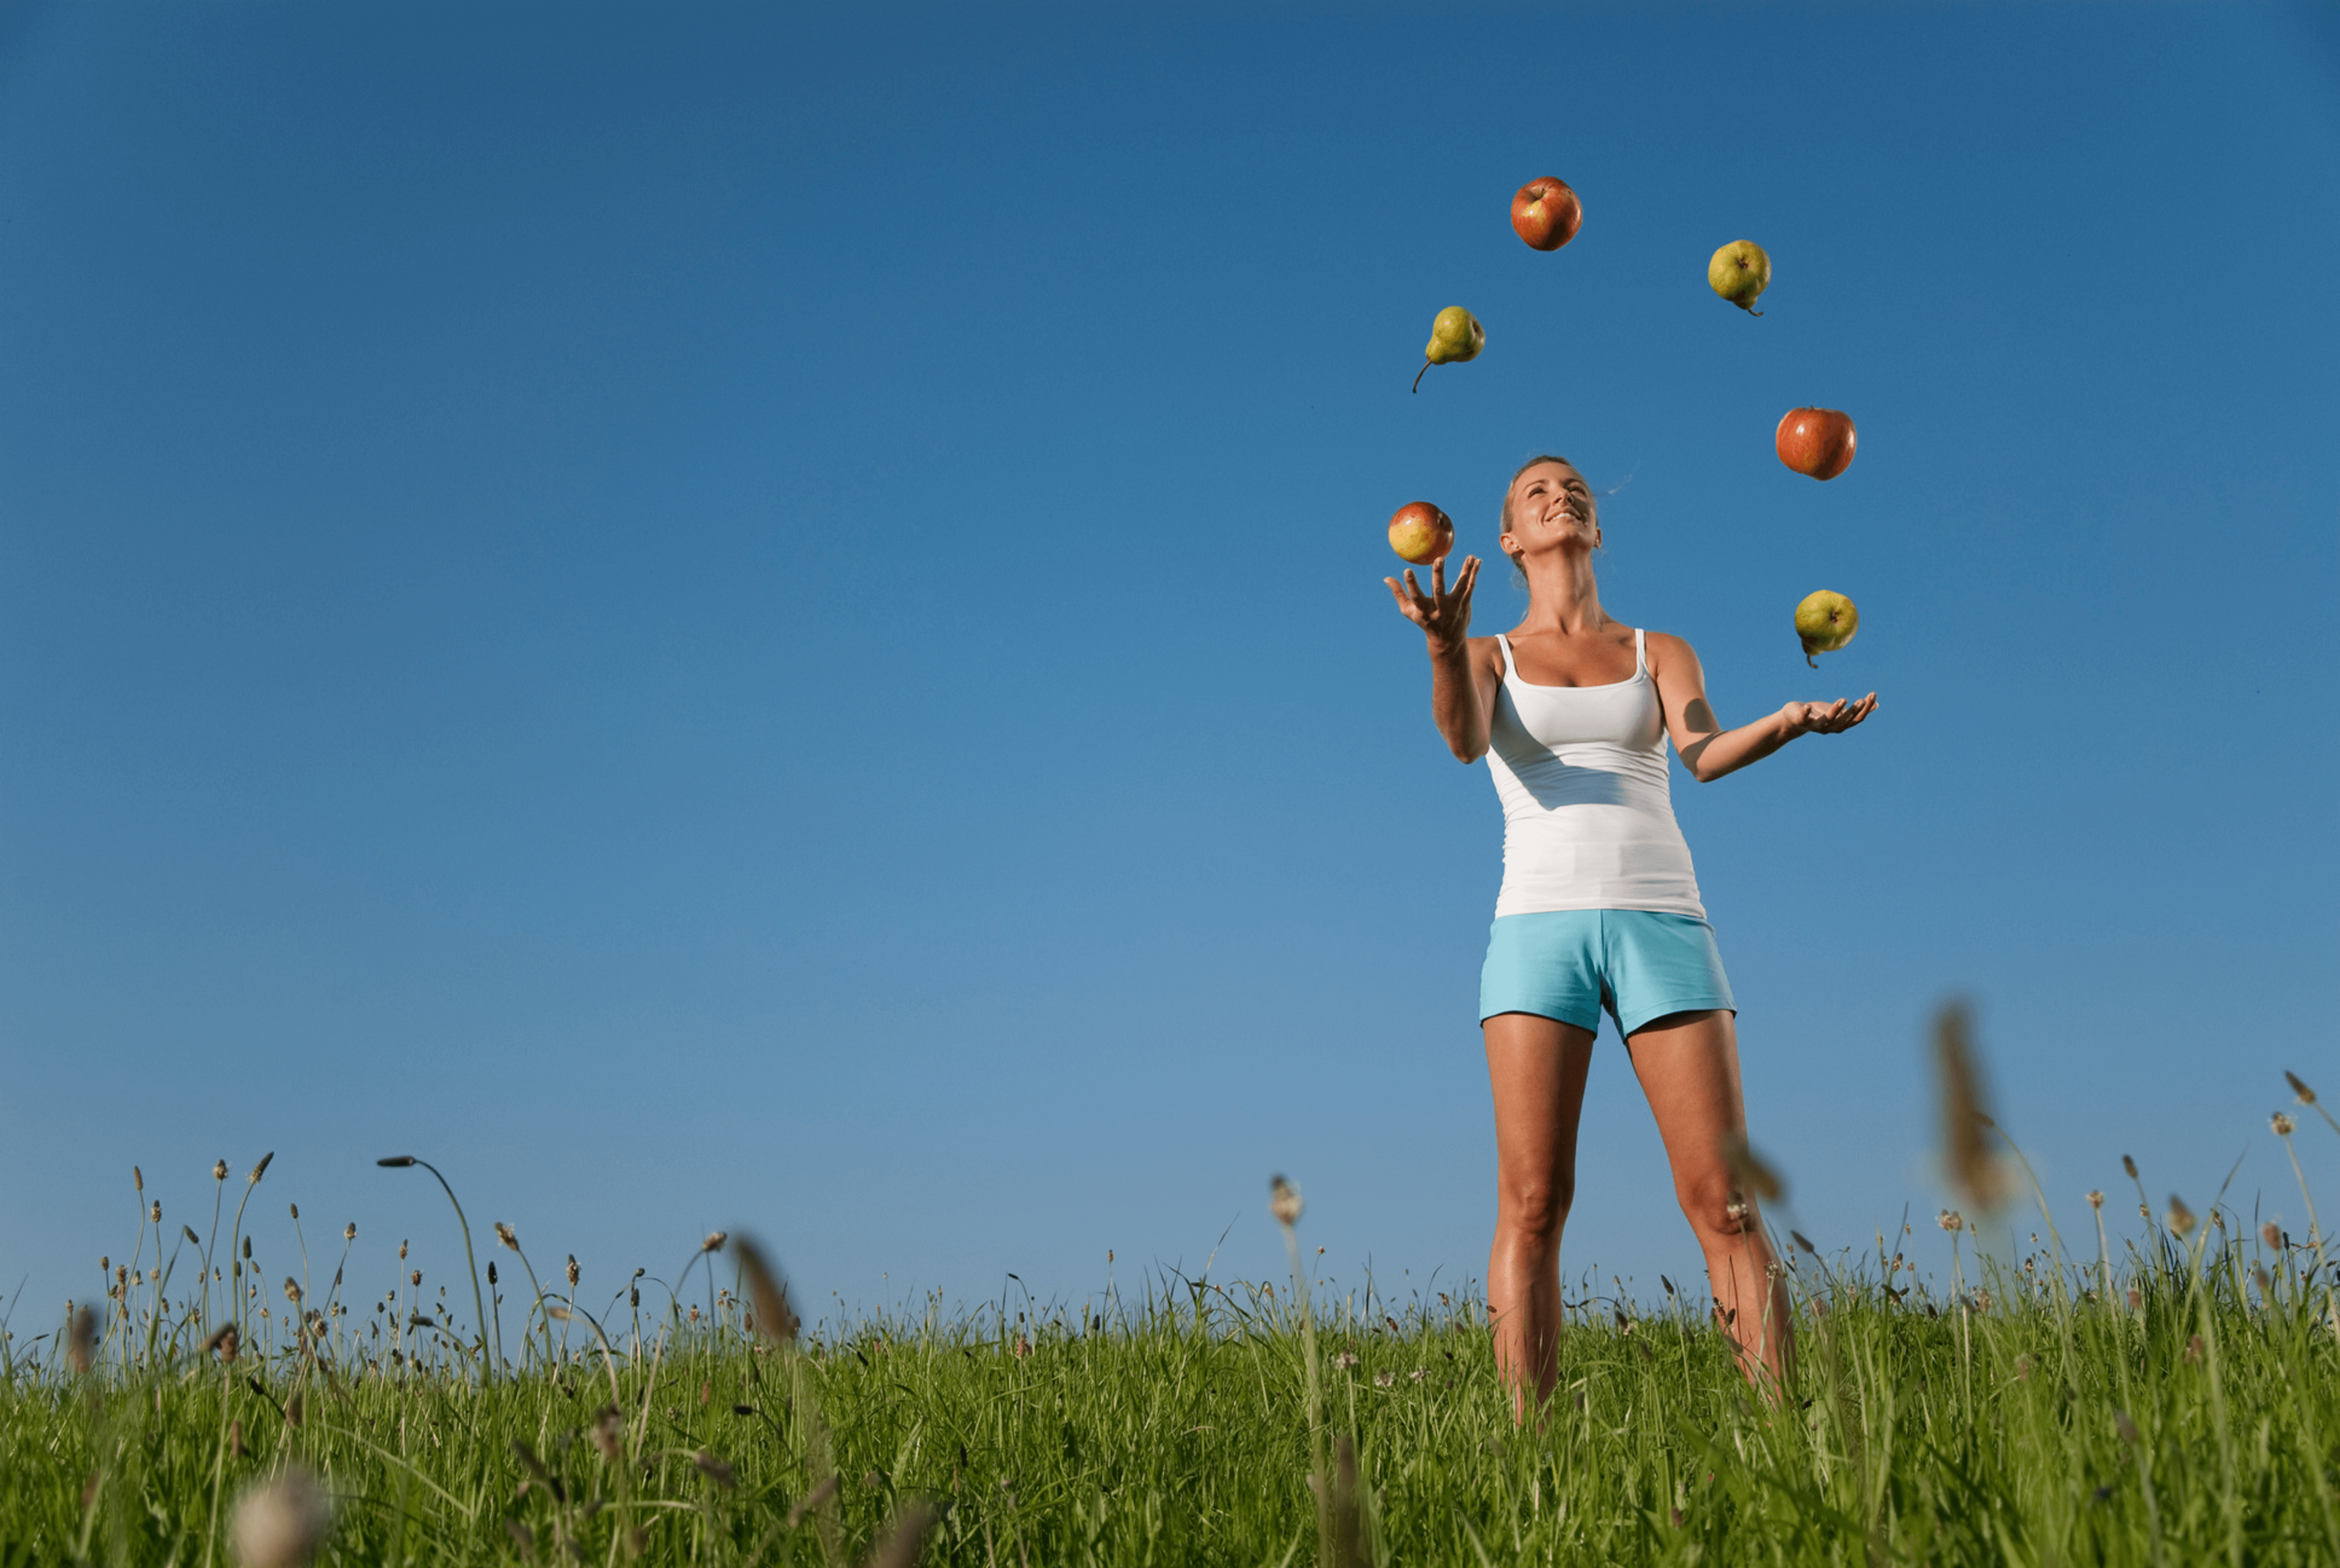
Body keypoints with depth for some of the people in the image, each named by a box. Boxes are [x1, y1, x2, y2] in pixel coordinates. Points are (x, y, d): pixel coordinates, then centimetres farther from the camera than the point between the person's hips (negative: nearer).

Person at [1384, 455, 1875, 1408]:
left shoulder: (1661, 655, 18)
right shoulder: (1489, 660, 15)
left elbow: (1704, 755, -4)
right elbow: (1464, 740, -10)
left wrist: (1787, 723, -27)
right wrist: (1444, 645, -32)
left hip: (1660, 924, 1)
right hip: (1539, 926, -1)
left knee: (1723, 1198, -7)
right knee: (1532, 1202, -10)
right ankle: (1527, 1439, -8)